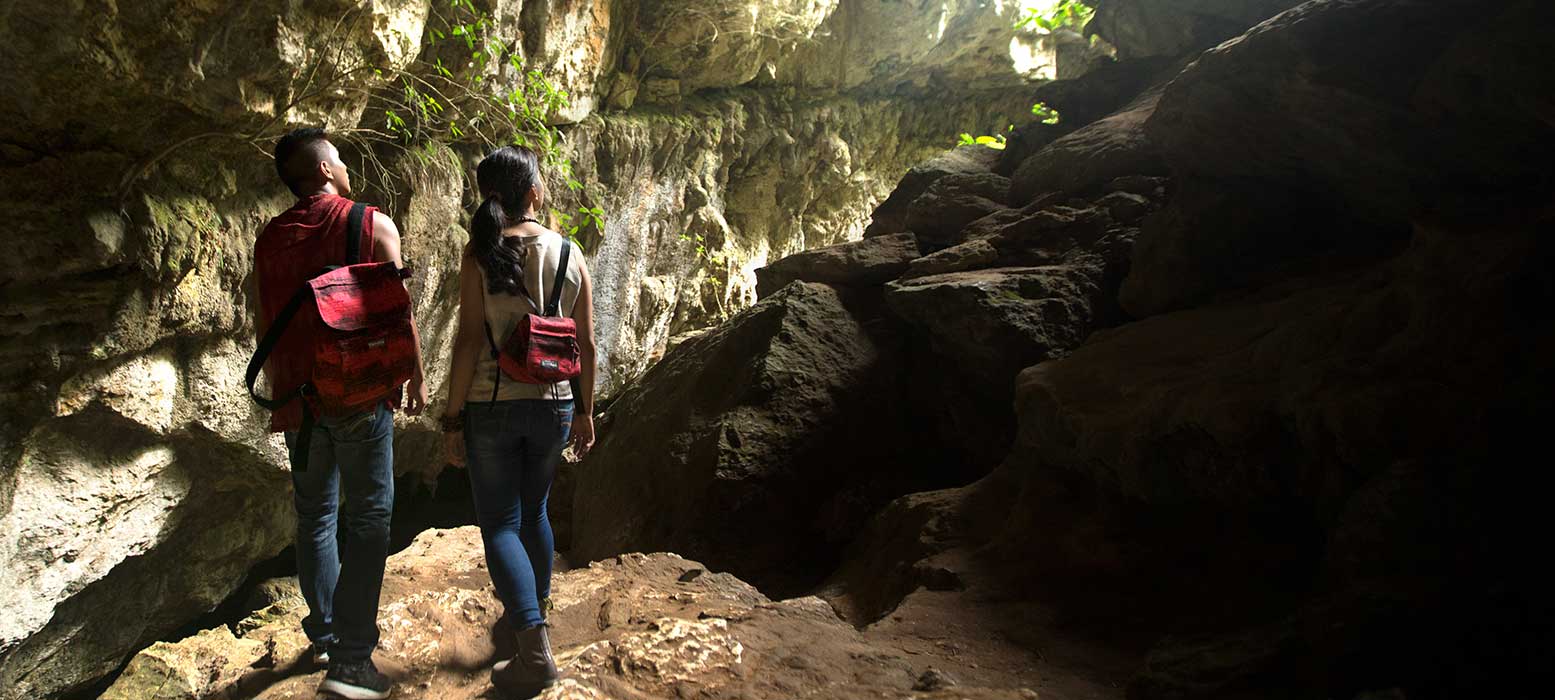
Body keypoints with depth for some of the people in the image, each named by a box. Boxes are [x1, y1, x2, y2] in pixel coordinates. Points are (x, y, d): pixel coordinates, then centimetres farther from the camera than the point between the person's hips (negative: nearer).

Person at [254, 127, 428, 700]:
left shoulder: (270, 239, 7)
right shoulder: (373, 224, -6)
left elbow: (266, 326, 12)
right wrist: (417, 377, 3)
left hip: (298, 396, 5)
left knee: (315, 517, 16)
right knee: (368, 518, -1)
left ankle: (324, 635, 27)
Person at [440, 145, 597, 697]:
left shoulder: (480, 254, -9)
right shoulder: (569, 254, -1)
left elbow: (469, 342, -13)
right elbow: (586, 345, 1)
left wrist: (452, 418, -6)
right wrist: (584, 411, 12)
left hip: (491, 406, -3)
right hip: (552, 405, 3)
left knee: (500, 525, 4)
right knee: (533, 511, 23)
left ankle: (536, 650, -6)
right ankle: (534, 608, 40)